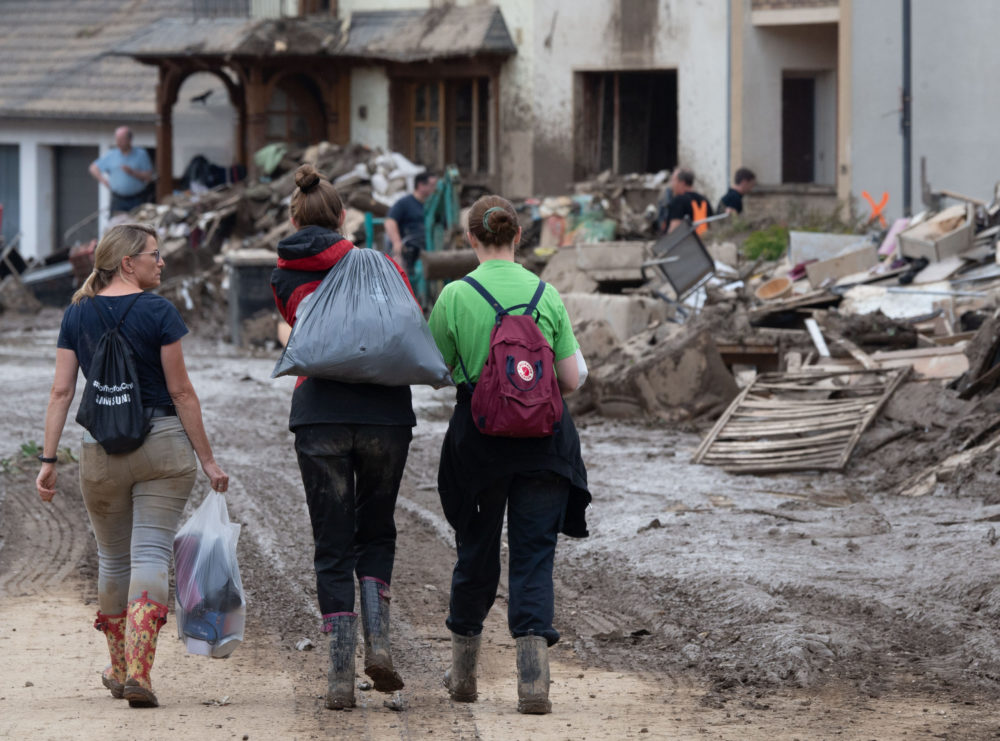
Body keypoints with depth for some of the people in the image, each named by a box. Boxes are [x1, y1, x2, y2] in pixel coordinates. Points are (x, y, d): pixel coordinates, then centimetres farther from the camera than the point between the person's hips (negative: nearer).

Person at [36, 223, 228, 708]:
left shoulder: (78, 315, 4)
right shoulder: (158, 313, -7)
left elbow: (62, 390, 1)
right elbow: (181, 392, -7)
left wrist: (48, 459, 4)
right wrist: (207, 459, -2)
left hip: (100, 450, 3)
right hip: (163, 444, -3)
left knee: (112, 559, 18)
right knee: (151, 555, -5)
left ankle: (119, 670, 29)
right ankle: (138, 672, -19)